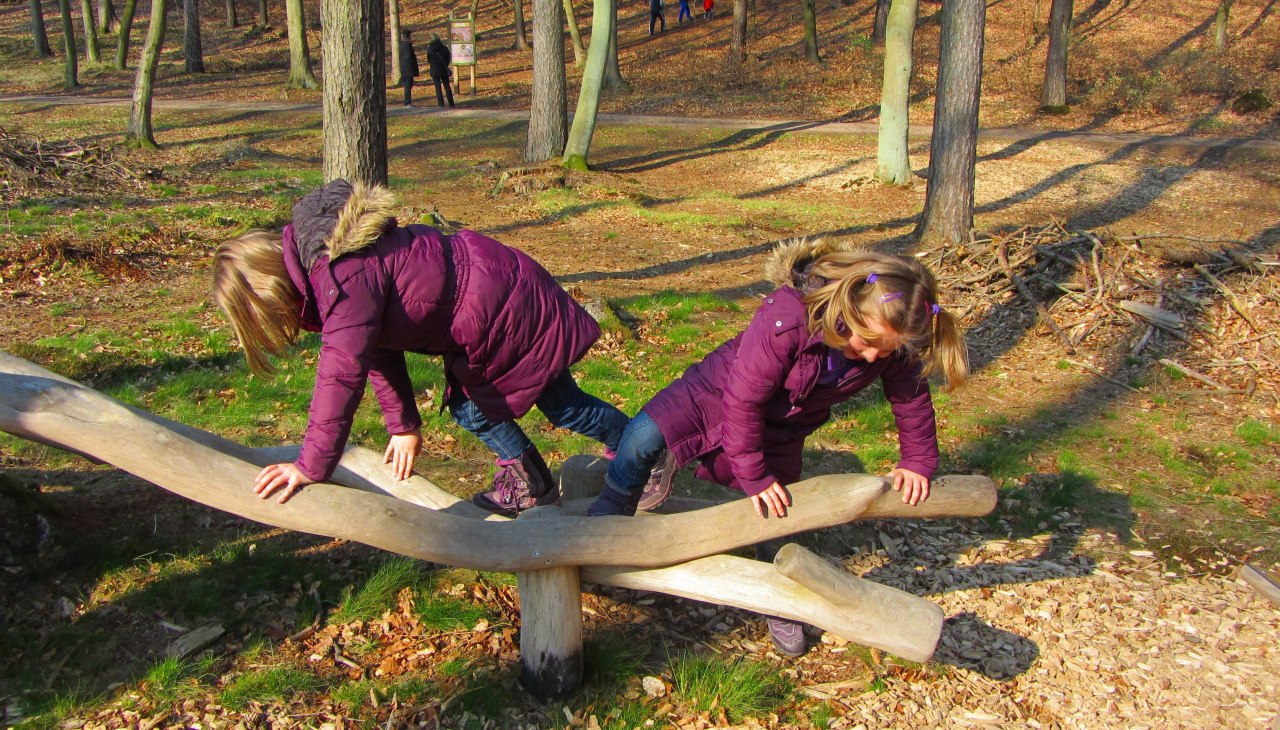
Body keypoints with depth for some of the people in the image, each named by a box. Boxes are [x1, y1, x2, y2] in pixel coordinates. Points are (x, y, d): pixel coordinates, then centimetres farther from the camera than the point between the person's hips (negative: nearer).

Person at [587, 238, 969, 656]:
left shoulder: (892, 344, -24)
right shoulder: (786, 319, -41)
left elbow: (912, 397, -3)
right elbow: (743, 398, -32)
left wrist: (918, 462, 0)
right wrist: (753, 474, -25)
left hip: (781, 428, 4)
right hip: (721, 389, -3)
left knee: (775, 518, 6)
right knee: (643, 438, -21)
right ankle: (605, 523, 6)